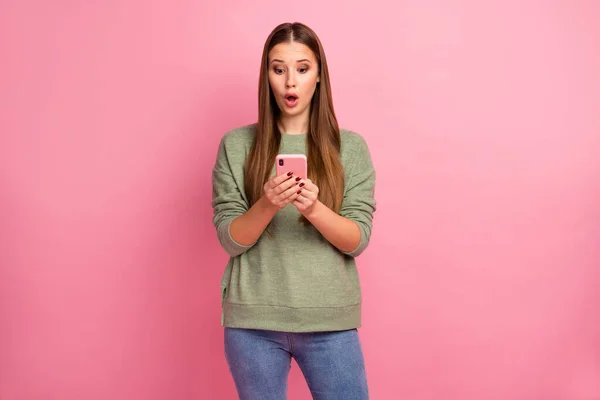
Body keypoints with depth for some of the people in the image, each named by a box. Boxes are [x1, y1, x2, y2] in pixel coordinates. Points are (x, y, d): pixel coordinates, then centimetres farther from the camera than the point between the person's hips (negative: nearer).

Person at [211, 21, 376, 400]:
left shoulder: (350, 147, 1)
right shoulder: (237, 145, 0)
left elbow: (358, 239, -4)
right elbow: (230, 239, -3)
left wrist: (315, 209, -23)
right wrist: (268, 204, -21)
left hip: (330, 320, 0)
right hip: (252, 320, 0)